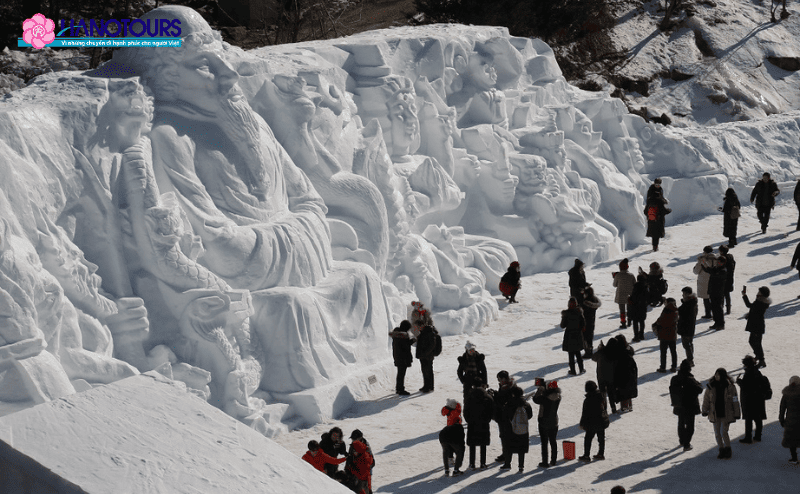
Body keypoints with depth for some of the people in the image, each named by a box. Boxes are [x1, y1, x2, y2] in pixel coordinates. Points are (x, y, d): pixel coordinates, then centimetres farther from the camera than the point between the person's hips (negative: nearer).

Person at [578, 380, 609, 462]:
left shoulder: (587, 400, -21)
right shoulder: (601, 396, -1)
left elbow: (585, 413, -15)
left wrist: (582, 424, -5)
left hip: (592, 423, -7)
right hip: (602, 421, 7)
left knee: (588, 438, 3)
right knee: (601, 438, 16)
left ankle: (586, 456, 7)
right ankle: (601, 454, 26)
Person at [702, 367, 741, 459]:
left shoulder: (730, 386, -8)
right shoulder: (711, 386, -1)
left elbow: (735, 400, -2)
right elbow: (706, 399, 8)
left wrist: (736, 413, -2)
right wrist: (705, 410, 5)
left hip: (726, 414, -4)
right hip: (715, 414, 4)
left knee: (723, 432, -9)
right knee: (717, 433, 8)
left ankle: (728, 450, 10)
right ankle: (722, 450, 23)